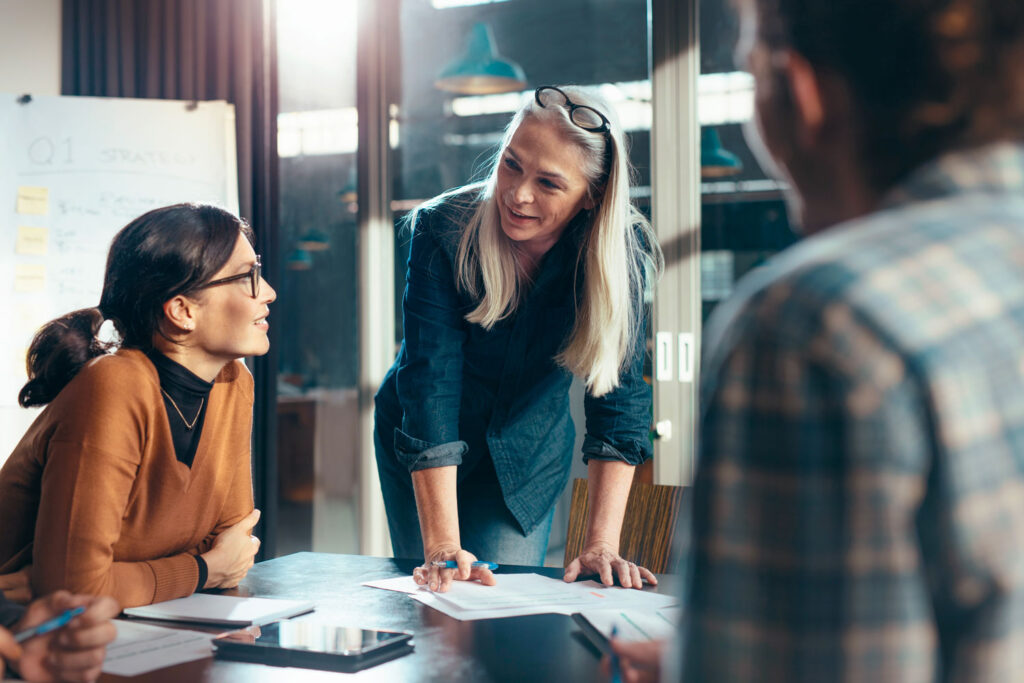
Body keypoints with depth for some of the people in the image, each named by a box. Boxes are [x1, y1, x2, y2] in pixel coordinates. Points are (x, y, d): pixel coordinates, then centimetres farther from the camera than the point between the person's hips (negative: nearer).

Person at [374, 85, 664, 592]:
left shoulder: (623, 254, -23)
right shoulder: (442, 232, -28)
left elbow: (618, 397, -23)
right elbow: (431, 384, -32)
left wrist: (601, 546, -31)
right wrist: (443, 545, -38)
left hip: (529, 455, 1)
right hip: (418, 450, -1)